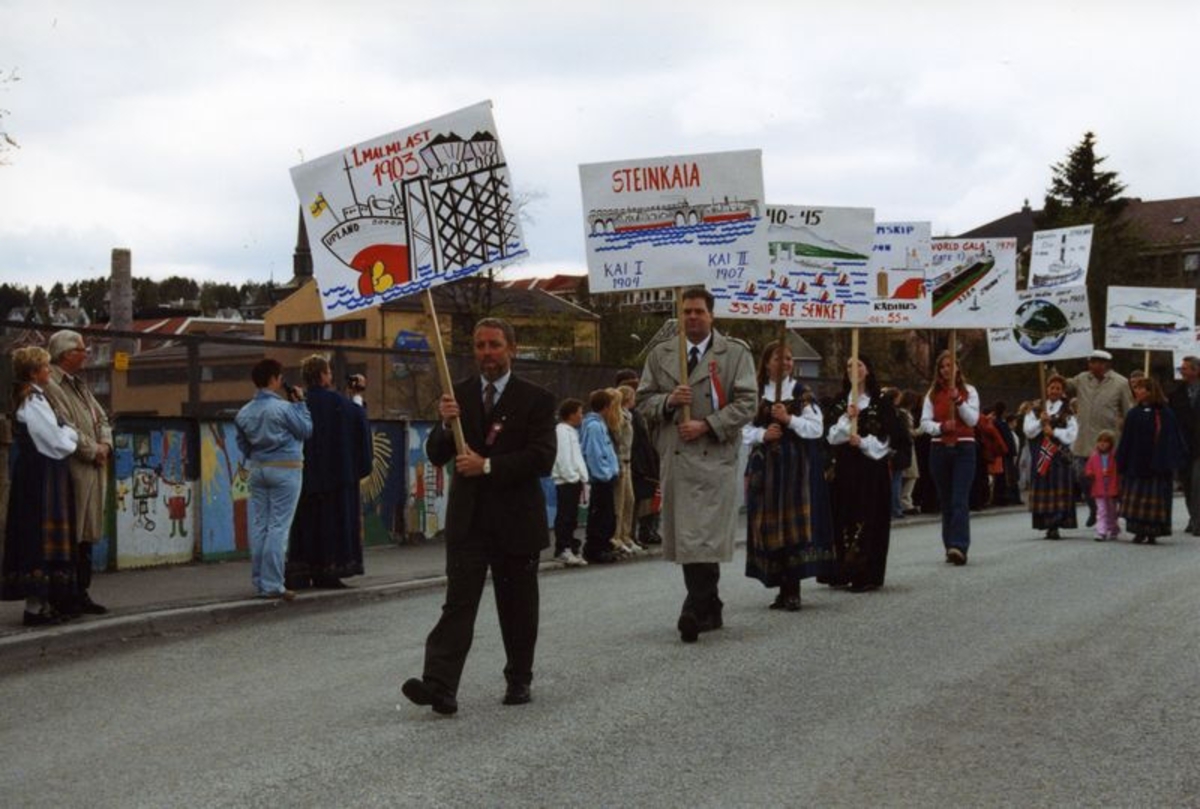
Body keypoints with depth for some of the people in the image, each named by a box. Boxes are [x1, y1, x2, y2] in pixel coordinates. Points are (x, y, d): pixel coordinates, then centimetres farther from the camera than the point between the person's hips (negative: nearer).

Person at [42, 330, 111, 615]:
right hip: (71, 471, -9)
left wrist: (105, 445, 2)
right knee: (69, 537, -7)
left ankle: (81, 594, 18)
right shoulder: (51, 385, -11)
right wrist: (93, 451, -10)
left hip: (92, 470, 9)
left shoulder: (80, 385, 19)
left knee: (86, 535, 11)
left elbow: (101, 418, 21)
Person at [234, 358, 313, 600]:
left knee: (259, 525, 9)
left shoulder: (244, 412, 7)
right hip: (285, 469, -6)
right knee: (279, 526, -6)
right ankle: (272, 584, -8)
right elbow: (306, 430, -3)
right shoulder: (284, 408, -13)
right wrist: (300, 403, 3)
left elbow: (243, 445, 14)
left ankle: (259, 582, 11)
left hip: (258, 469, 6)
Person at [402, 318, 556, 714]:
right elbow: (436, 455, 5)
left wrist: (487, 466, -16)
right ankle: (440, 686, -16)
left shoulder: (536, 399, -2)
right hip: (468, 518, 1)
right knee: (458, 603, -8)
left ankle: (519, 680, 24)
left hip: (517, 519, -1)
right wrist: (446, 424, -15)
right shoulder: (458, 395, 8)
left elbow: (542, 458, -12)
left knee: (518, 607, 10)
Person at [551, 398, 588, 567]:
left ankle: (571, 548, 15)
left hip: (573, 480, 10)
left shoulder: (571, 431, 22)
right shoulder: (562, 431, -9)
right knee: (565, 516, -7)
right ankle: (563, 549, -5)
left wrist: (581, 477, 14)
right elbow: (563, 457, -16)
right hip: (566, 481, -10)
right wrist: (573, 477, -16)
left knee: (571, 517, 11)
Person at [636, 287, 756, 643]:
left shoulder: (735, 353, 4)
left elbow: (747, 402, -3)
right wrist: (668, 400, -6)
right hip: (675, 459, 4)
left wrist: (707, 425, -12)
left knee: (704, 537, -13)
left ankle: (694, 612, -14)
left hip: (715, 457, -4)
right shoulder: (660, 355, 15)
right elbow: (643, 400, 15)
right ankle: (710, 610, 19)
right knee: (685, 537, 7)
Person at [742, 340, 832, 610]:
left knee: (794, 524, -8)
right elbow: (745, 430, 8)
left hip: (796, 466, -2)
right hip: (766, 466, 2)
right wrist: (762, 434, -10)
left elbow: (817, 429, -2)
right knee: (770, 525, 0)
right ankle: (783, 587, 9)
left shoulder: (802, 395, 5)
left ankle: (792, 590, -5)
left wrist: (789, 419, -12)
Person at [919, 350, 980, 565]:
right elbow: (925, 422, 4)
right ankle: (950, 547, 12)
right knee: (946, 501, 6)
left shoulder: (969, 391, 5)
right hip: (939, 448, 3)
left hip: (964, 448, -3)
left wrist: (958, 400, -16)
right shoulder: (933, 393, 10)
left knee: (960, 500, -14)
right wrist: (941, 427, -15)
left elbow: (973, 419, -4)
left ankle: (959, 547, -23)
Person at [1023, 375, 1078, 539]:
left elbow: (1071, 434, -3)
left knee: (1059, 492, -7)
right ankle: (1045, 524, 7)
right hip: (1040, 456, 2)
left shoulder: (1068, 411, 6)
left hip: (1060, 456, -2)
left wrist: (1054, 432, -11)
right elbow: (1028, 431, 3)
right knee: (1042, 491, 1)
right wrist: (1040, 422, -10)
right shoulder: (1035, 409, 12)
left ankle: (1054, 526, -8)